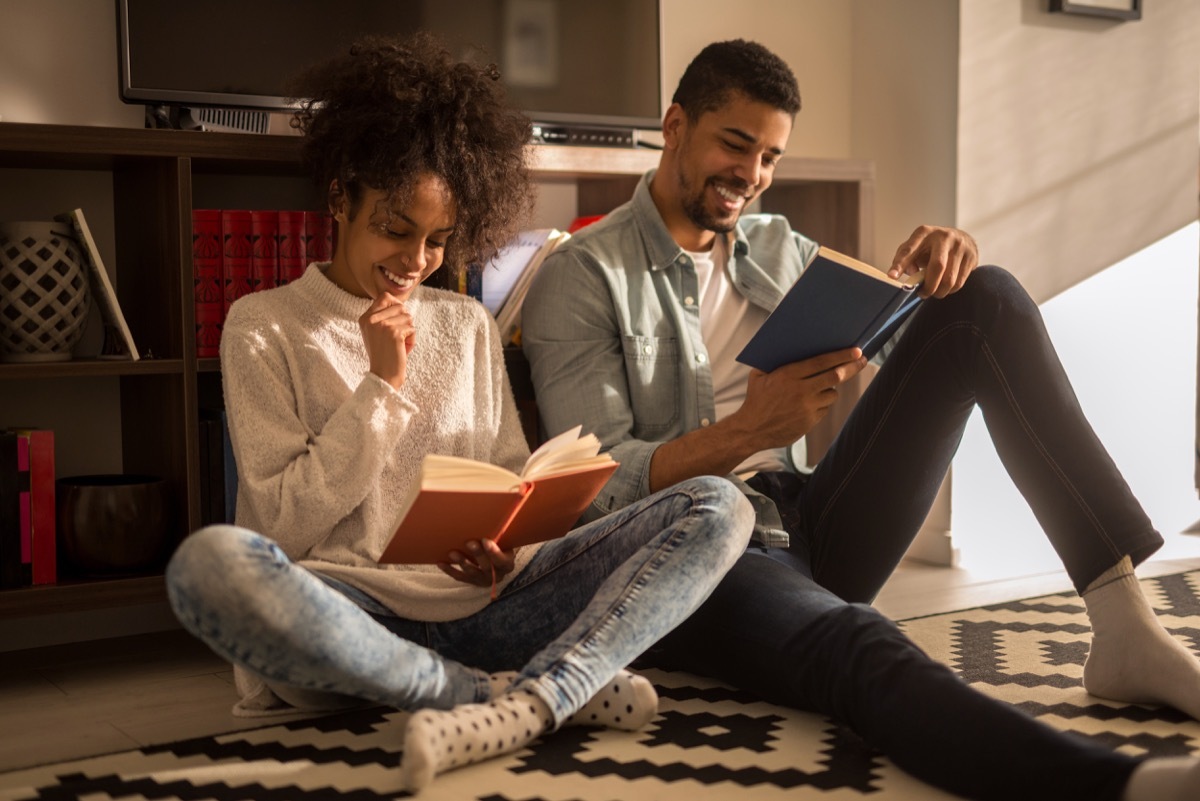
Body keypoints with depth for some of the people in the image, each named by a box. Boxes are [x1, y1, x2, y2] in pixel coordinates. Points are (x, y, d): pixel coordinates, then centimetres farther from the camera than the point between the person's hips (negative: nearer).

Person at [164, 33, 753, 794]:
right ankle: (562, 687, -29)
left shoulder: (469, 325, 18)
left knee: (718, 505, -12)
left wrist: (506, 546, -6)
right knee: (212, 565, -38)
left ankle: (520, 705, -36)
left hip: (477, 602, 4)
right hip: (348, 613, -3)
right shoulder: (264, 328, 7)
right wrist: (383, 386, -7)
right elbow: (287, 527, 0)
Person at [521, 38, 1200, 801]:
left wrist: (950, 261, -4)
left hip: (808, 528, 6)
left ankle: (1127, 627, -18)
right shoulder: (580, 276, -1)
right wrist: (746, 431, -26)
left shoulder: (778, 248, 18)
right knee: (863, 649, -42)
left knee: (989, 300, -7)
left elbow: (901, 339, 19)